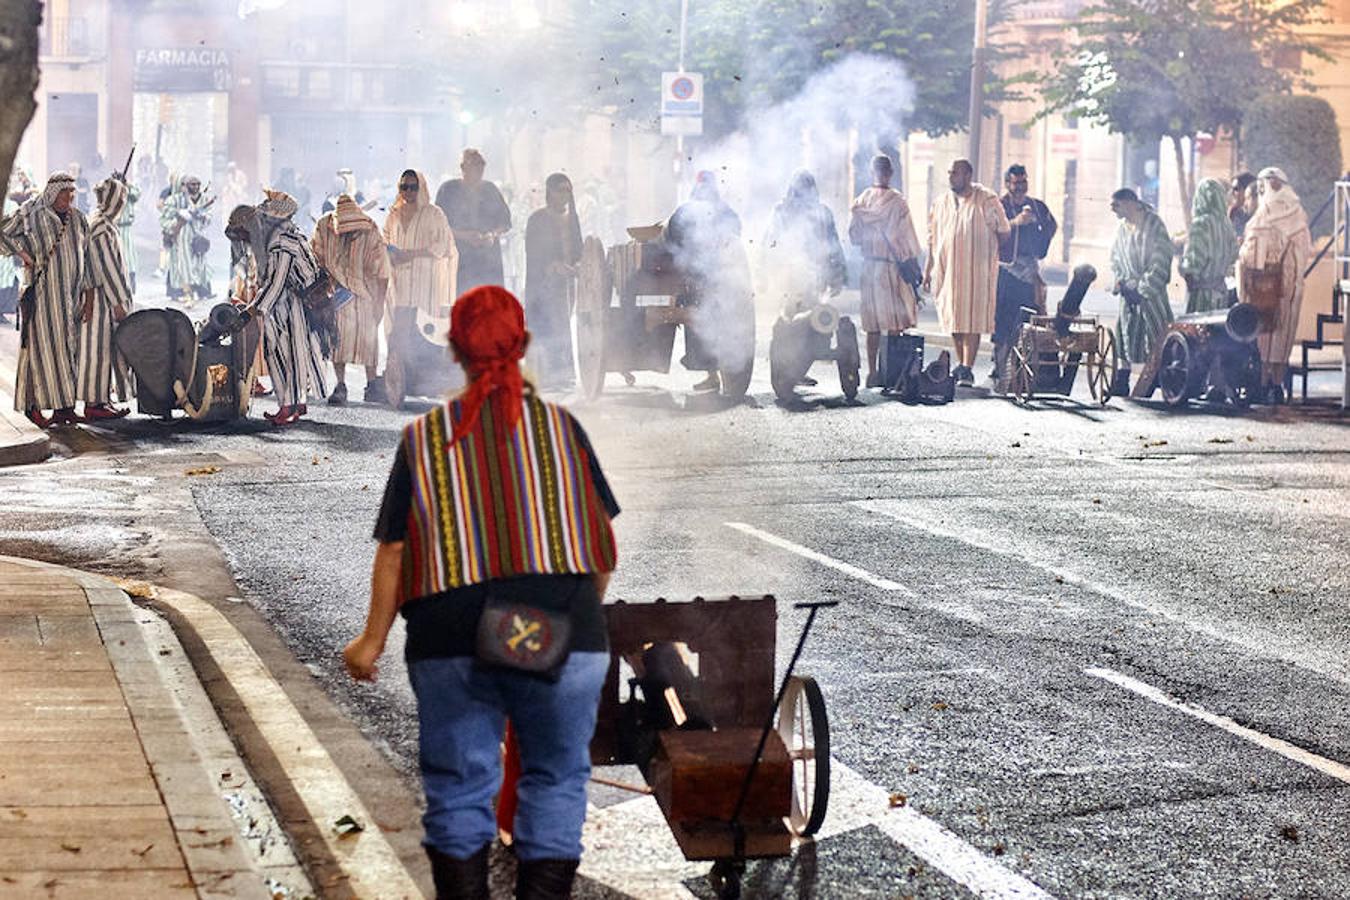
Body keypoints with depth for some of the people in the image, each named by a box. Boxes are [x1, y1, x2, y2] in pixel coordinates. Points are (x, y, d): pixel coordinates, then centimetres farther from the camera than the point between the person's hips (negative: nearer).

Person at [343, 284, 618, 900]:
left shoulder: (424, 438, 2)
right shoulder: (560, 427, 3)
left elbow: (394, 549, 1)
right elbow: (603, 533, 8)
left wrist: (373, 640, 11)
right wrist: (587, 608, 24)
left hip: (451, 637, 0)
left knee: (458, 787, 10)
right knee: (556, 778, 10)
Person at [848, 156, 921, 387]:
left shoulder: (860, 202, 1)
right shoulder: (896, 201, -12)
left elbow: (853, 237, 5)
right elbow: (907, 236, -8)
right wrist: (914, 262, 2)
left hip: (869, 266, 5)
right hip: (893, 267, -4)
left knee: (873, 325, 9)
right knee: (896, 324, 0)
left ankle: (872, 372, 8)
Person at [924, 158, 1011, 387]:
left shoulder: (986, 200, -5)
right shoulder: (942, 202, 9)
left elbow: (1003, 231, 0)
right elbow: (933, 237, 13)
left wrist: (995, 260, -1)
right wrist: (928, 269, 10)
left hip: (976, 271, -5)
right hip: (947, 270, 5)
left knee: (971, 319, -9)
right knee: (953, 317, 9)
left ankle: (967, 370, -10)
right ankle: (961, 364, 23)